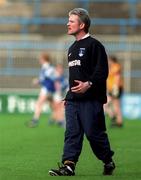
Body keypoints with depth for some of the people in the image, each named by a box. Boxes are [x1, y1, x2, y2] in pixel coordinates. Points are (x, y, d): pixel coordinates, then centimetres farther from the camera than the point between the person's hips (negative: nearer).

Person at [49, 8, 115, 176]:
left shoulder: (94, 45, -7)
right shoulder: (72, 48, 20)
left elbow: (102, 71, -15)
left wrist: (89, 84, -28)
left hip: (90, 99, -8)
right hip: (73, 99, 8)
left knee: (93, 133, -4)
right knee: (71, 133, -1)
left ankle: (108, 162, 14)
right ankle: (68, 165, -5)